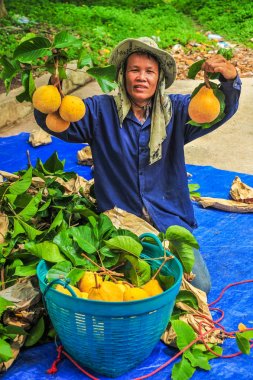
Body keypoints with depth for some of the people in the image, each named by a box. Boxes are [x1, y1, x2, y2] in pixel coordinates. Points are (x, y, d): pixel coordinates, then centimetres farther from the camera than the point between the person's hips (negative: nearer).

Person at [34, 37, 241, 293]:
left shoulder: (176, 111, 2)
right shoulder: (100, 111, -1)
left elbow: (222, 109, -9)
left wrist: (230, 79, -32)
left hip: (171, 220, 2)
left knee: (200, 286, -7)